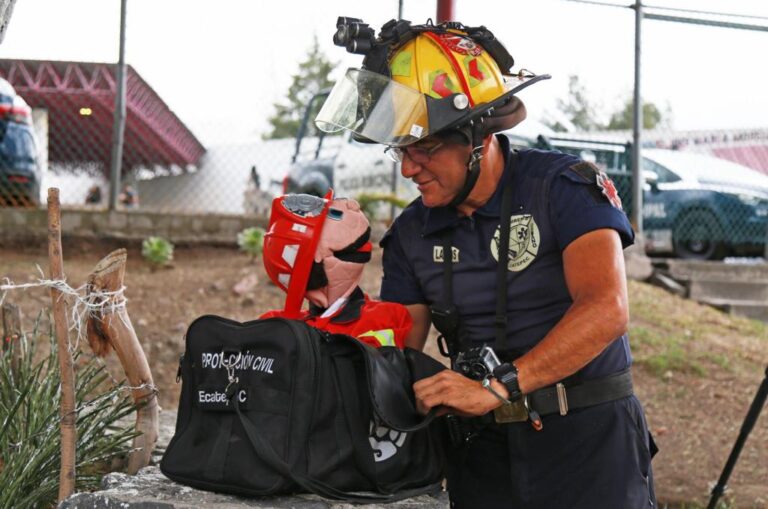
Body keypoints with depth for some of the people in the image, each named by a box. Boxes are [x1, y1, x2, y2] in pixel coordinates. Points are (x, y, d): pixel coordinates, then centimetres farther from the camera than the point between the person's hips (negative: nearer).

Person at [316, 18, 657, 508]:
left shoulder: (565, 186, -12)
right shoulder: (412, 233, 5)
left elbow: (605, 310, -26)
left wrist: (497, 385, -32)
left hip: (588, 438, -4)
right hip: (481, 450, 4)